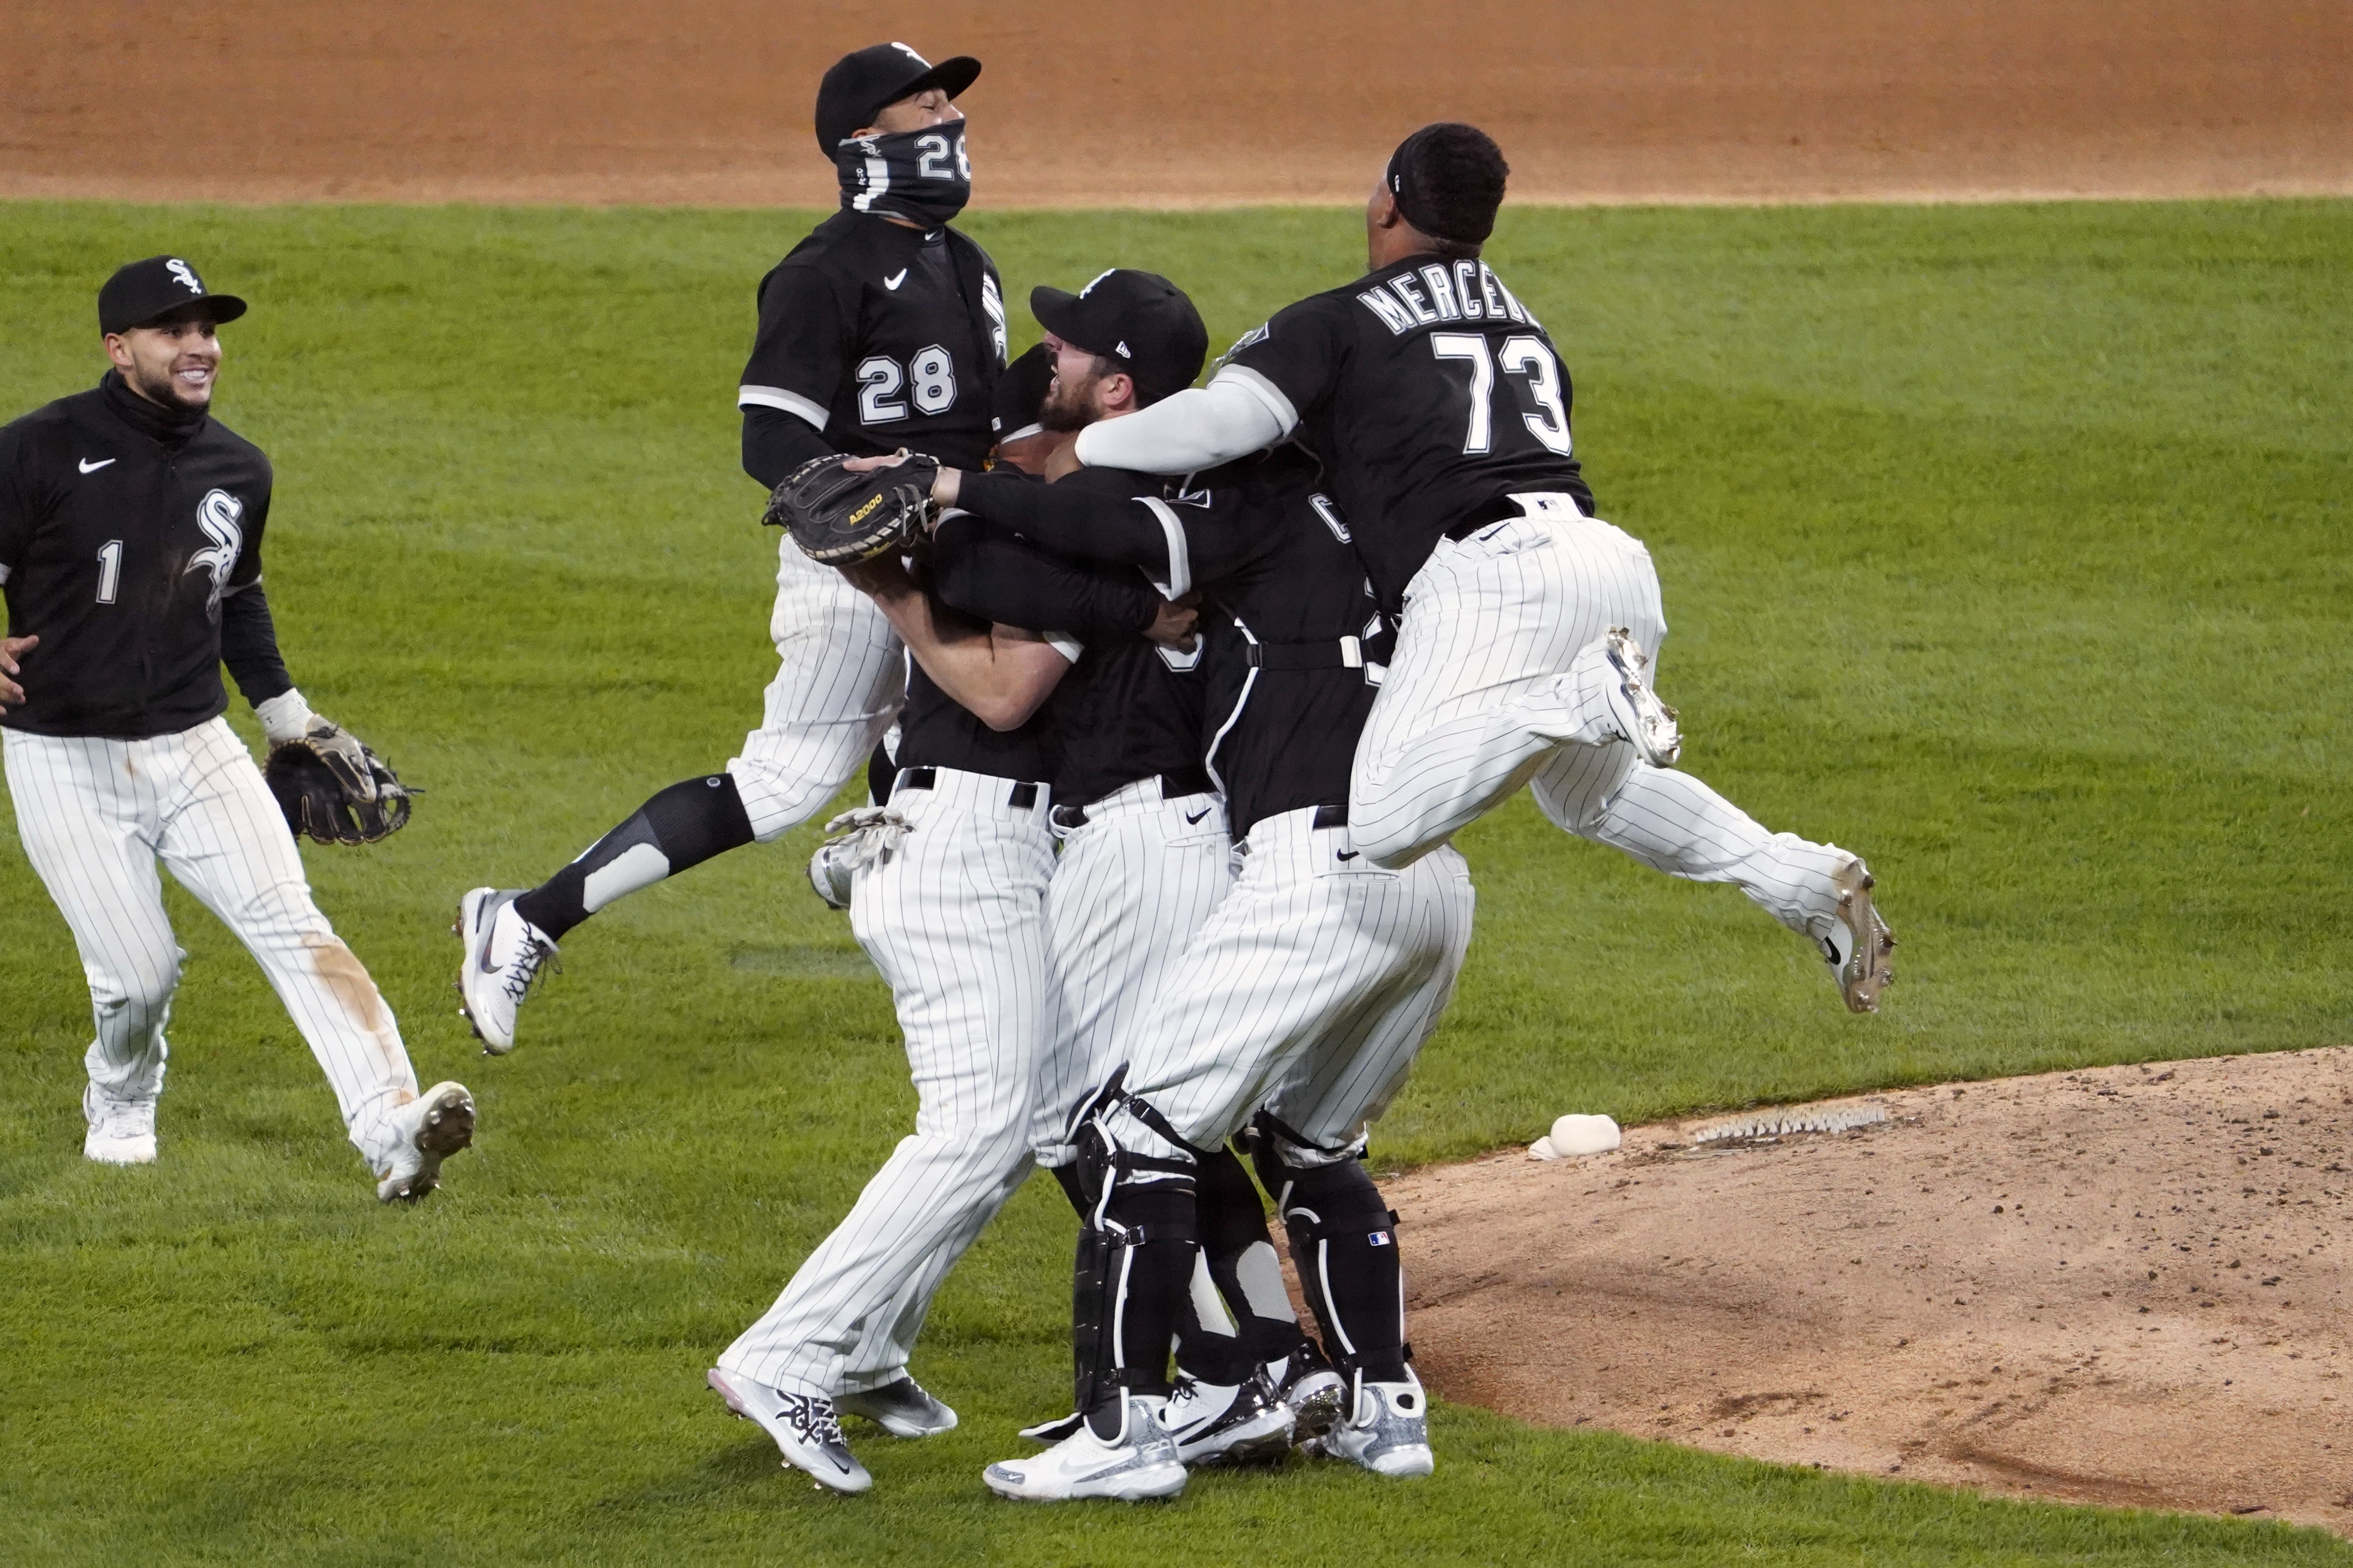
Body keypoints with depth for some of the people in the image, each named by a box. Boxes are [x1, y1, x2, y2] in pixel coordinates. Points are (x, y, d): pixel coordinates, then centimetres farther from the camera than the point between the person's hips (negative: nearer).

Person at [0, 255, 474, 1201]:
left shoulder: (239, 472, 8)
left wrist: (287, 716, 24)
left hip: (195, 750, 4)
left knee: (292, 928, -15)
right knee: (139, 975, -7)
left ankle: (393, 1129, -30)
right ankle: (120, 1105, 29)